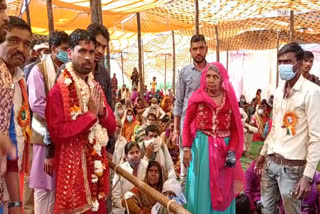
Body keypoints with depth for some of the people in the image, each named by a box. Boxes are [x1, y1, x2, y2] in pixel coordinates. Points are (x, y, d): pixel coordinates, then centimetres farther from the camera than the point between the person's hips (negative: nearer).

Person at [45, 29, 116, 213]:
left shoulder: (96, 88, 9)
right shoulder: (59, 90, -12)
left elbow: (112, 127, 9)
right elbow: (57, 132, -20)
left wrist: (101, 112, -11)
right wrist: (90, 114, -19)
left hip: (97, 166, 7)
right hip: (73, 167, -6)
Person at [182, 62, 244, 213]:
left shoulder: (230, 98, 1)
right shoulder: (197, 97, -4)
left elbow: (235, 127, 2)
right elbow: (187, 124, 0)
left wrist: (232, 150, -8)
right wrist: (186, 148, -7)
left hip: (224, 148, 2)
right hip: (202, 147, -2)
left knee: (223, 189, 12)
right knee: (202, 188, 6)